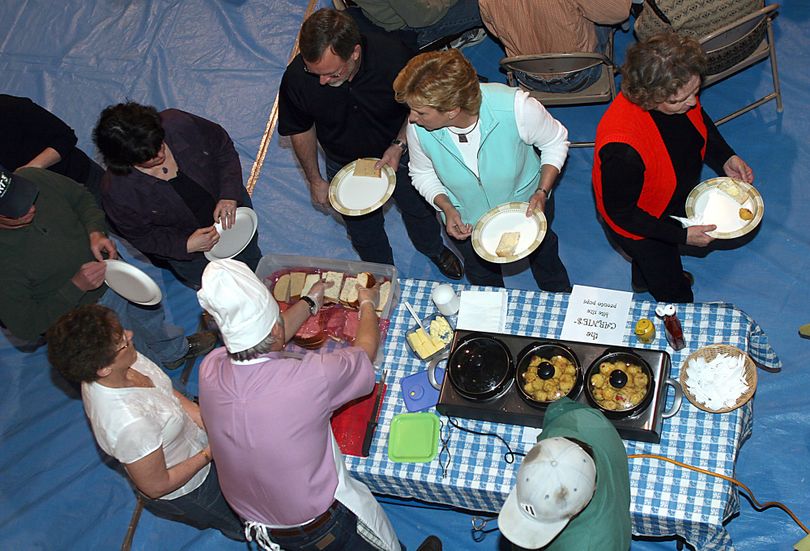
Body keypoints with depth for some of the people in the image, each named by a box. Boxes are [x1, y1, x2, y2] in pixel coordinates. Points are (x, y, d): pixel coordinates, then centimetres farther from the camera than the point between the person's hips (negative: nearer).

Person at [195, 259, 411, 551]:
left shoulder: (210, 370, -20)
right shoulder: (311, 376, -34)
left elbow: (261, 337, 4)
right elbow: (366, 348, -11)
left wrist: (310, 302, 18)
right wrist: (367, 303, 10)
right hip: (318, 525, -5)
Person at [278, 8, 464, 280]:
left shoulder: (392, 56, -37)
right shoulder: (296, 78, -33)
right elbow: (301, 130, -10)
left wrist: (399, 145, -26)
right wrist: (314, 180, -2)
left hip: (398, 154, 0)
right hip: (345, 165, 0)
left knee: (418, 209, 27)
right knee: (363, 232, 22)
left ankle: (433, 249, 62)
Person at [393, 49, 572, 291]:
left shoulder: (515, 107, -40)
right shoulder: (418, 128, -31)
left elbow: (555, 141, -17)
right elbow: (422, 173, -7)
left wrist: (542, 192, -27)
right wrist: (446, 207, -24)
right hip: (467, 223, 1)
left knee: (545, 260, 32)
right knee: (483, 281, 29)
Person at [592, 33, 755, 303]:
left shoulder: (680, 92, -27)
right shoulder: (622, 148, -48)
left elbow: (701, 124, -1)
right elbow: (621, 212, -31)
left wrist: (725, 158, -15)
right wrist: (682, 234, -29)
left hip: (677, 200, 6)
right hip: (638, 225, -6)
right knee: (673, 290, 21)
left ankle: (642, 280, 72)